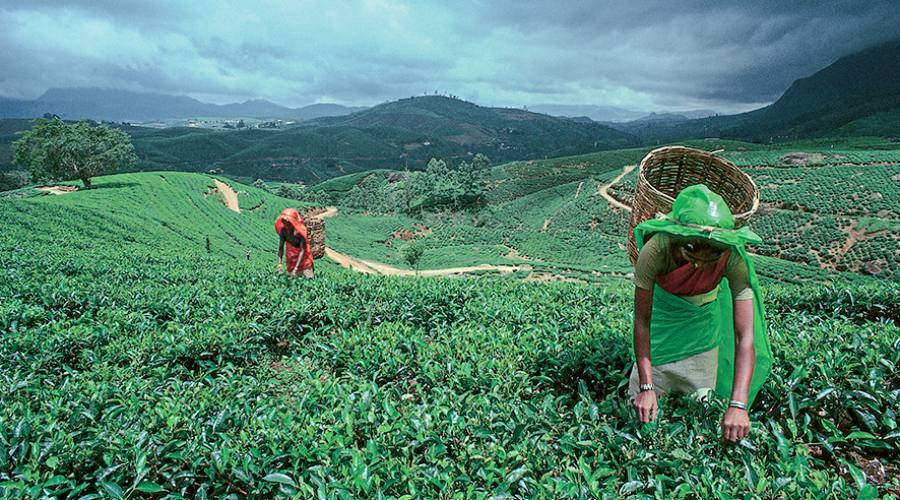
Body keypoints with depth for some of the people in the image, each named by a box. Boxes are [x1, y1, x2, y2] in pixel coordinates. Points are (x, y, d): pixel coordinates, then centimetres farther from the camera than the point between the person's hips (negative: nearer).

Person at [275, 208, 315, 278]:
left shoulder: (300, 232, -28)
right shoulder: (283, 231, -17)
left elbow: (302, 250, -27)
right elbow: (281, 247, -12)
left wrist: (296, 268, -31)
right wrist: (279, 263, -21)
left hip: (302, 257, -3)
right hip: (291, 258, 3)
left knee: (308, 277, -3)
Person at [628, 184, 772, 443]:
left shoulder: (734, 257, -36)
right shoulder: (656, 250, -39)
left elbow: (745, 337, -36)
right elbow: (642, 321, -30)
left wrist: (737, 405, -45)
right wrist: (646, 388, -36)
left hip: (706, 312, 1)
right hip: (663, 303, 0)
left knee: (700, 400, 10)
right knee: (640, 393, 5)